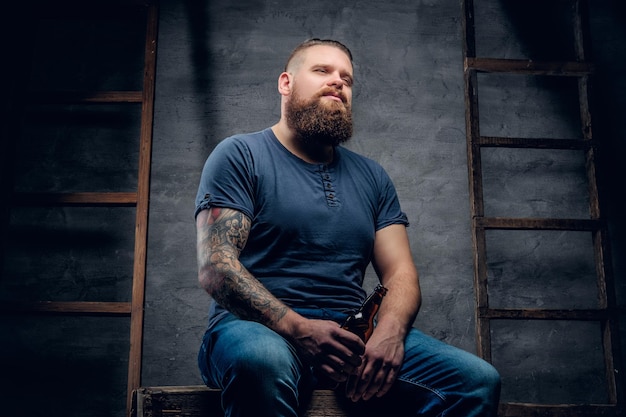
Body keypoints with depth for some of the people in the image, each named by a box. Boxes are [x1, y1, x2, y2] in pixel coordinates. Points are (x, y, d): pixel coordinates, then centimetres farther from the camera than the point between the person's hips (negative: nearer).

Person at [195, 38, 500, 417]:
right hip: (264, 328, -4)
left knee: (478, 379, -17)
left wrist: (389, 332, -12)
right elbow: (215, 267, -8)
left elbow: (400, 273, 11)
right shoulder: (240, 156, 4)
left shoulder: (372, 177, 19)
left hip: (353, 335, 4)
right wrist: (299, 329, -22)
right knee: (263, 361, -40)